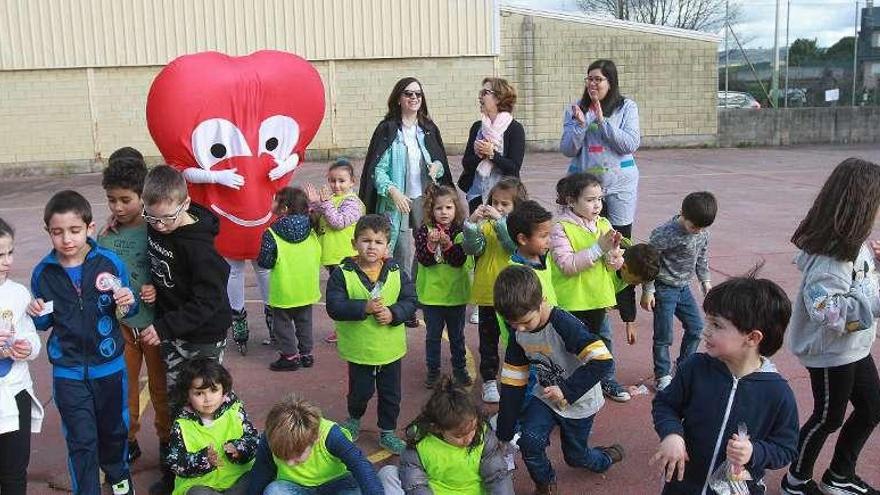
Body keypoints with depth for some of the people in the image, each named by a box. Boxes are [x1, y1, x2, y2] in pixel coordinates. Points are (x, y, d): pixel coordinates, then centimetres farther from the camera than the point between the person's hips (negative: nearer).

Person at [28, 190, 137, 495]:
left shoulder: (110, 263, -13)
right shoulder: (43, 273, -7)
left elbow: (127, 310, -1)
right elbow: (45, 323, 7)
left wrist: (127, 304, -23)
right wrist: (38, 316, -15)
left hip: (109, 365, 0)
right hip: (68, 370, 0)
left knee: (114, 428, 20)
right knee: (81, 439, 5)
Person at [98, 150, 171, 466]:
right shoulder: (106, 234, -3)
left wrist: (159, 291, -24)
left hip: (154, 321, -3)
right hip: (119, 323, 3)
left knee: (160, 385, 12)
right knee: (123, 384, 15)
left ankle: (167, 440, 31)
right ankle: (128, 440, 34)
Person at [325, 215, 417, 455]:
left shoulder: (396, 272, -5)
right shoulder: (343, 273, -12)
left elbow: (410, 301, -4)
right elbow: (334, 306, -18)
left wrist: (393, 313, -21)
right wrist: (364, 307, -28)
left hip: (390, 348, 2)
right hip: (359, 348, -2)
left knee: (390, 393, 14)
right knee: (360, 390, 15)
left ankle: (388, 432, 33)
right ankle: (354, 419, 46)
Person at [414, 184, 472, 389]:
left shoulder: (461, 232, -7)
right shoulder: (424, 231, -8)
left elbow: (459, 261, -16)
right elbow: (423, 260, -15)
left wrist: (447, 244, -31)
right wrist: (431, 244, -31)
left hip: (456, 293, 1)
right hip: (431, 293, 0)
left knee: (457, 335, 16)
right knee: (432, 335, 13)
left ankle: (459, 368, 32)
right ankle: (433, 370, 27)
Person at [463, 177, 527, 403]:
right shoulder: (485, 225, 0)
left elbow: (516, 246, -24)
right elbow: (473, 249, -13)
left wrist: (499, 222, -30)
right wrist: (472, 223, -25)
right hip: (487, 293, 2)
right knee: (488, 340, 12)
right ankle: (489, 380, 24)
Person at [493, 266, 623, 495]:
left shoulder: (564, 325, -32)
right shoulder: (518, 333, -12)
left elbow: (602, 361, -38)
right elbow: (513, 381, -4)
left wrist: (567, 391, -39)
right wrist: (504, 431, -3)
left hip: (578, 401, -4)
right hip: (546, 397, 4)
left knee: (575, 456, 13)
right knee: (528, 440, -18)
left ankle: (606, 458, 47)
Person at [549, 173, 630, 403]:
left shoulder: (604, 225, 4)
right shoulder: (561, 228, -14)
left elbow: (615, 265, 4)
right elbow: (567, 265, -24)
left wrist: (613, 250, -19)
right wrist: (598, 248, -26)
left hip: (599, 296, 6)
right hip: (572, 300, -5)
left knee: (603, 339, 19)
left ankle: (607, 379, 37)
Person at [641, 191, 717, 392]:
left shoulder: (702, 232, -3)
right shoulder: (666, 234, -25)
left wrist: (705, 280, 17)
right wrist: (648, 291, -17)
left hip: (684, 287, 7)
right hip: (664, 288, -7)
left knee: (696, 327, 13)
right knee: (664, 336, -1)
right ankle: (663, 376, 14)